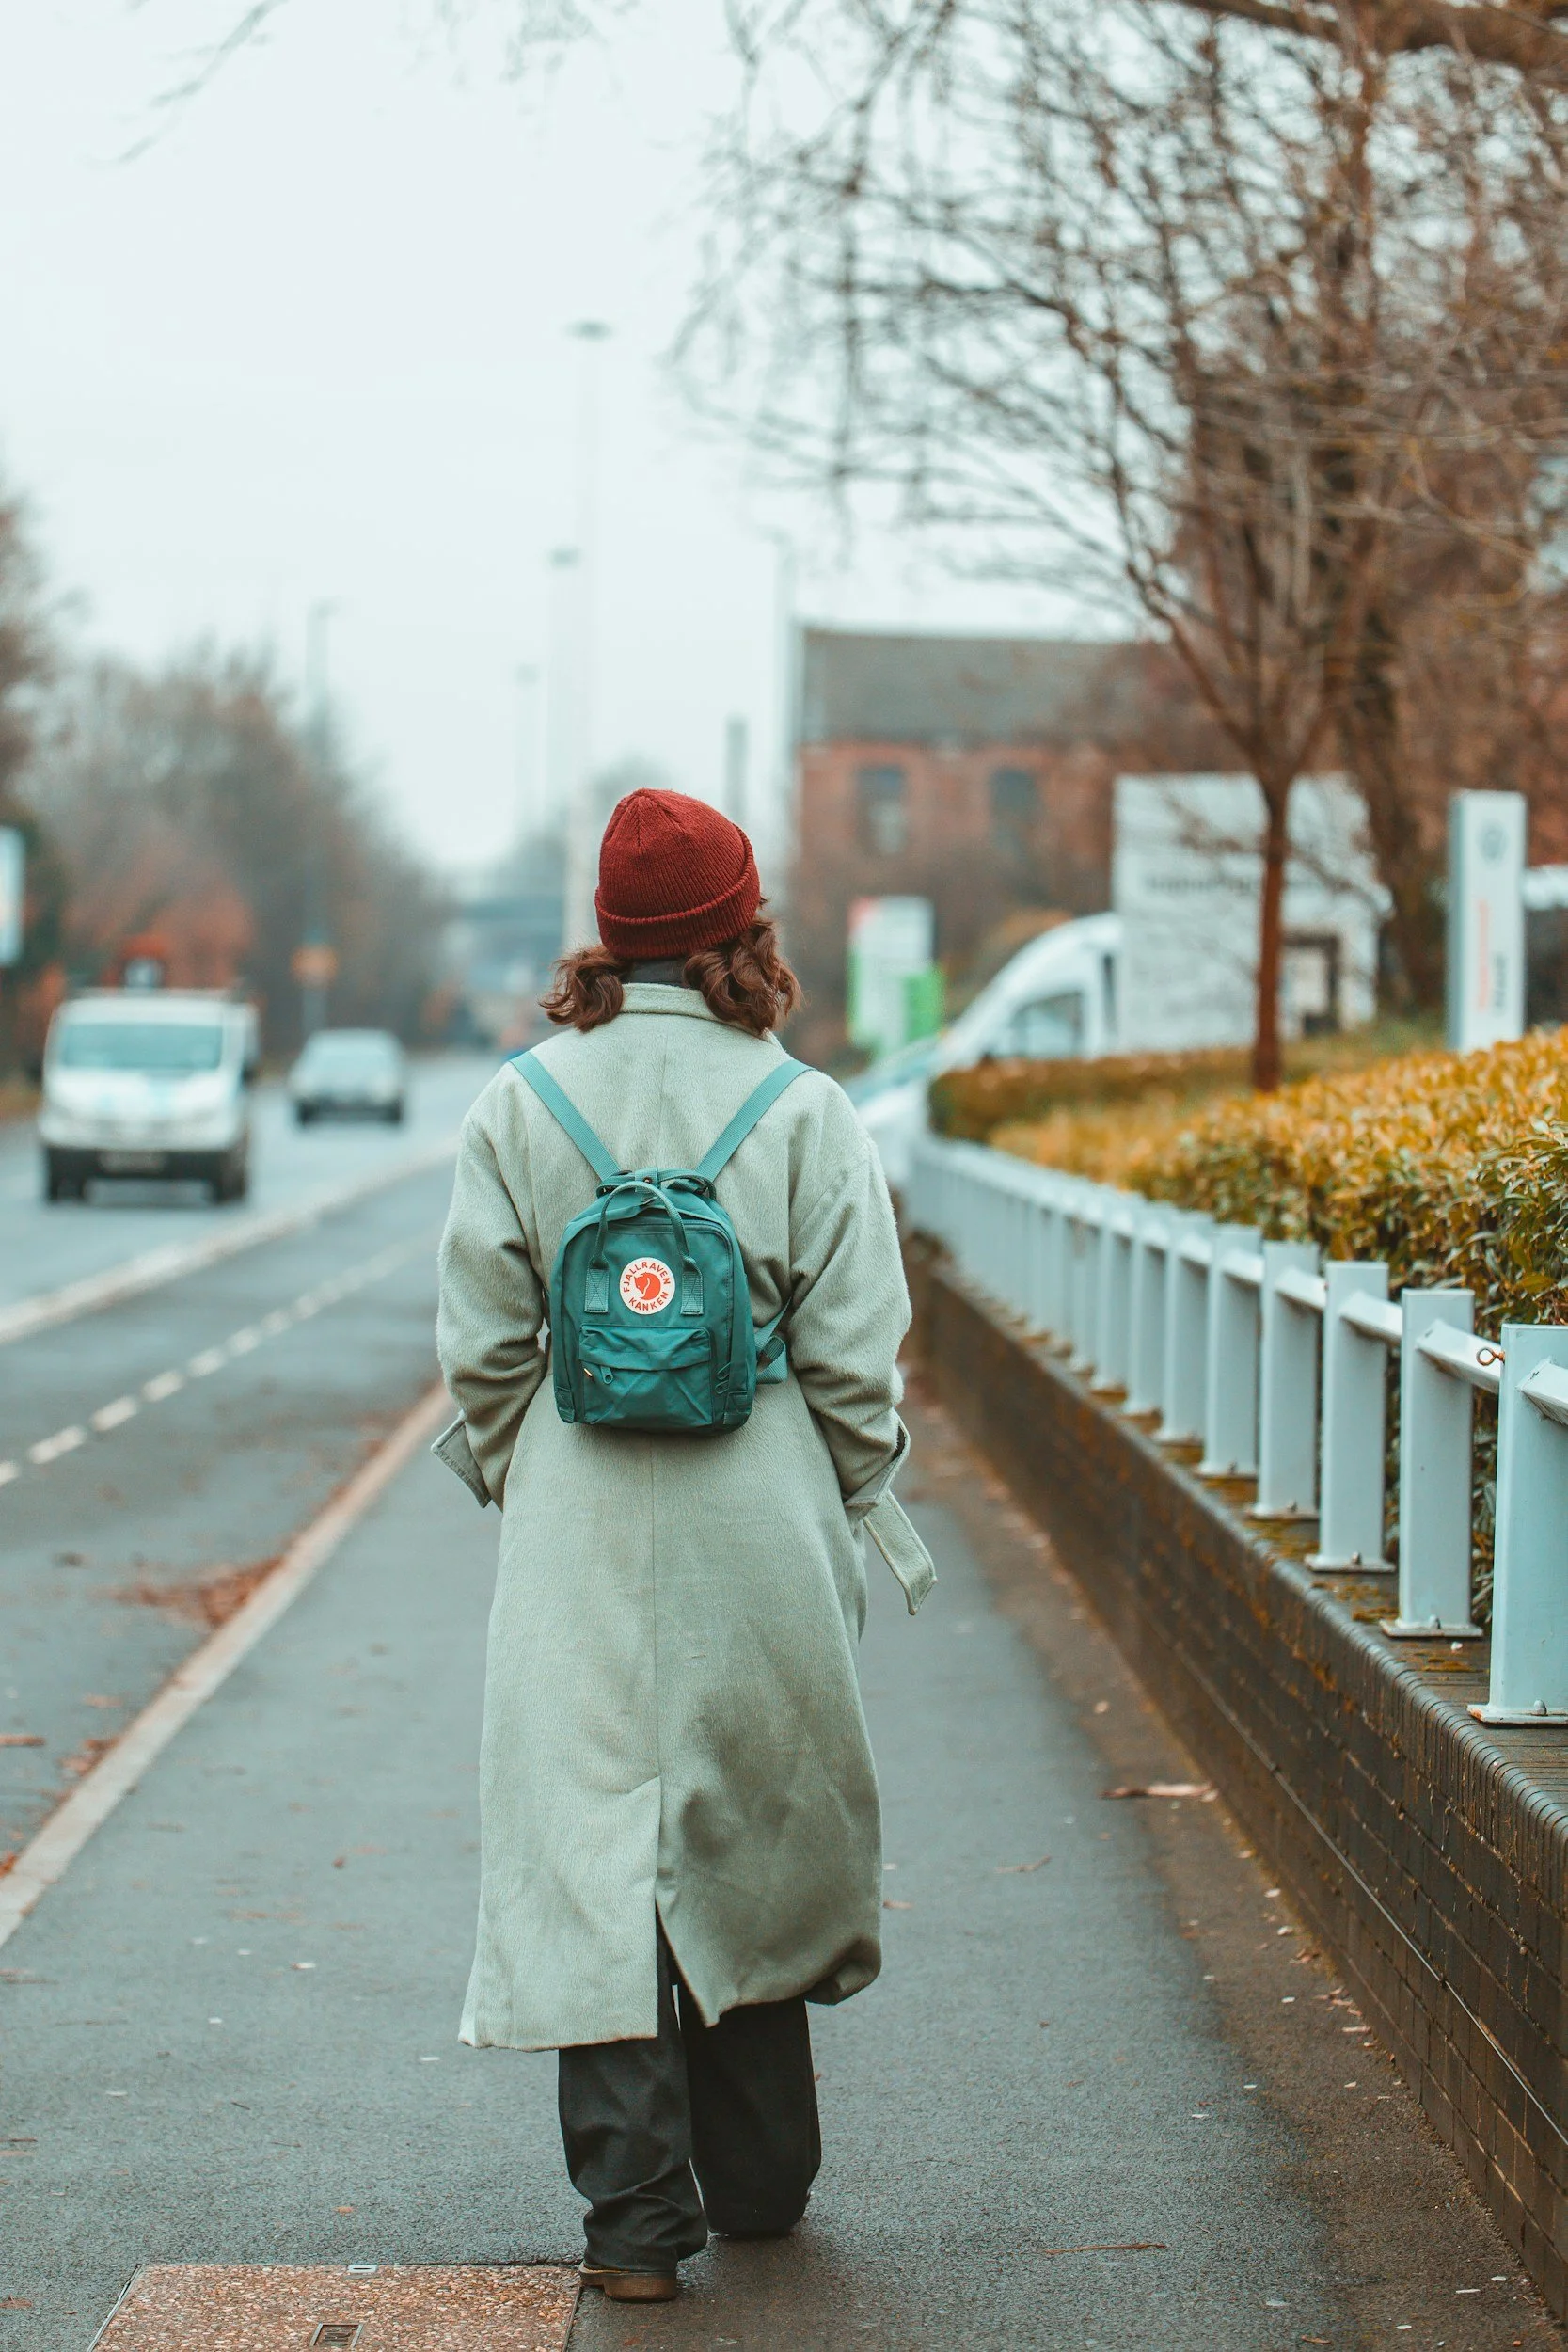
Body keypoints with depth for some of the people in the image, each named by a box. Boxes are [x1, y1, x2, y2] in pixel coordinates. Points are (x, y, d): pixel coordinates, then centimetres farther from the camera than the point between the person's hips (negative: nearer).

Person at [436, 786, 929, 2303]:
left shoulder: (523, 1105, -4)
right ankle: (756, 2176, 28)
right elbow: (855, 1356, -4)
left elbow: (481, 1347, 0)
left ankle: (637, 2209, 1)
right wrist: (848, 1512, 10)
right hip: (759, 1527, 0)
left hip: (580, 1538, 0)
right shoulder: (802, 1113, -7)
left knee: (592, 1840, 3)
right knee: (745, 1837, 16)